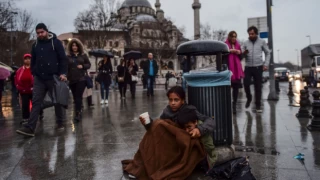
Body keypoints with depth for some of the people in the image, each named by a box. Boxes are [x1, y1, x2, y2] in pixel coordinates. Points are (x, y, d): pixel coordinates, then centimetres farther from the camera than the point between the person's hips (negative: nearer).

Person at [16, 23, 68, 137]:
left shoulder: (55, 42, -2)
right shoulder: (35, 45, 13)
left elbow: (63, 59, -7)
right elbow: (33, 61, 20)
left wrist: (63, 73, -16)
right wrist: (33, 74, 13)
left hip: (54, 77, -4)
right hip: (39, 79, 4)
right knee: (36, 102, -3)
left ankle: (60, 123, 20)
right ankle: (30, 128, -7)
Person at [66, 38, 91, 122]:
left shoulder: (83, 55, 5)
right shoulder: (68, 56, 6)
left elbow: (89, 64, 9)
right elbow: (65, 67, 4)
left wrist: (83, 66, -10)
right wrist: (66, 77, -6)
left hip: (81, 79, -2)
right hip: (72, 80, 2)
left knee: (78, 97, -10)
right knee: (75, 97, 9)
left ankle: (77, 114, -11)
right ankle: (79, 112, 21)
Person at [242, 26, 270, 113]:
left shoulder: (262, 42, 4)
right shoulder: (246, 43, 7)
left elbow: (267, 53, 9)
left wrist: (266, 64, -1)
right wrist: (244, 53, -14)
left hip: (258, 67, -1)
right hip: (248, 67, 1)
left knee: (258, 87, 1)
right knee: (246, 84, -7)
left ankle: (258, 106, 11)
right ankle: (249, 98, 22)